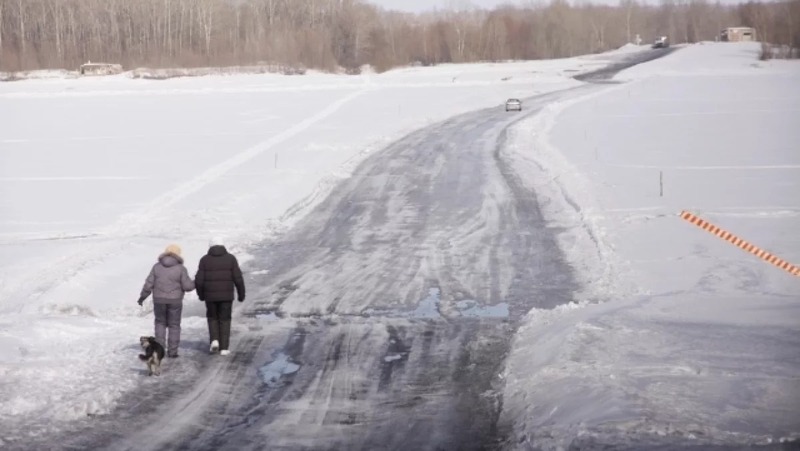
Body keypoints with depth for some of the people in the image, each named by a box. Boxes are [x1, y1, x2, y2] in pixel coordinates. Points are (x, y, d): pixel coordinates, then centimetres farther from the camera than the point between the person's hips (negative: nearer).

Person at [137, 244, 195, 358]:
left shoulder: (157, 267, -3)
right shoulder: (180, 269, -9)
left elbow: (149, 284, -3)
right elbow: (187, 286, -11)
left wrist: (143, 296, 10)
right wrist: (195, 283, 10)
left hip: (159, 300, 2)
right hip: (175, 301, -2)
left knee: (160, 323, 20)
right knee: (174, 325, 12)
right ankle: (172, 351, 11)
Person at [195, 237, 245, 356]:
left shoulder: (205, 260, -1)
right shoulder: (230, 259, -2)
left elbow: (199, 280, -5)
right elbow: (238, 279, -6)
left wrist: (201, 294, 11)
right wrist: (241, 294, 5)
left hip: (210, 296, 0)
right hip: (226, 296, 0)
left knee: (213, 318, 20)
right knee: (224, 320, 11)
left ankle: (214, 340, 1)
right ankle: (224, 348, 7)